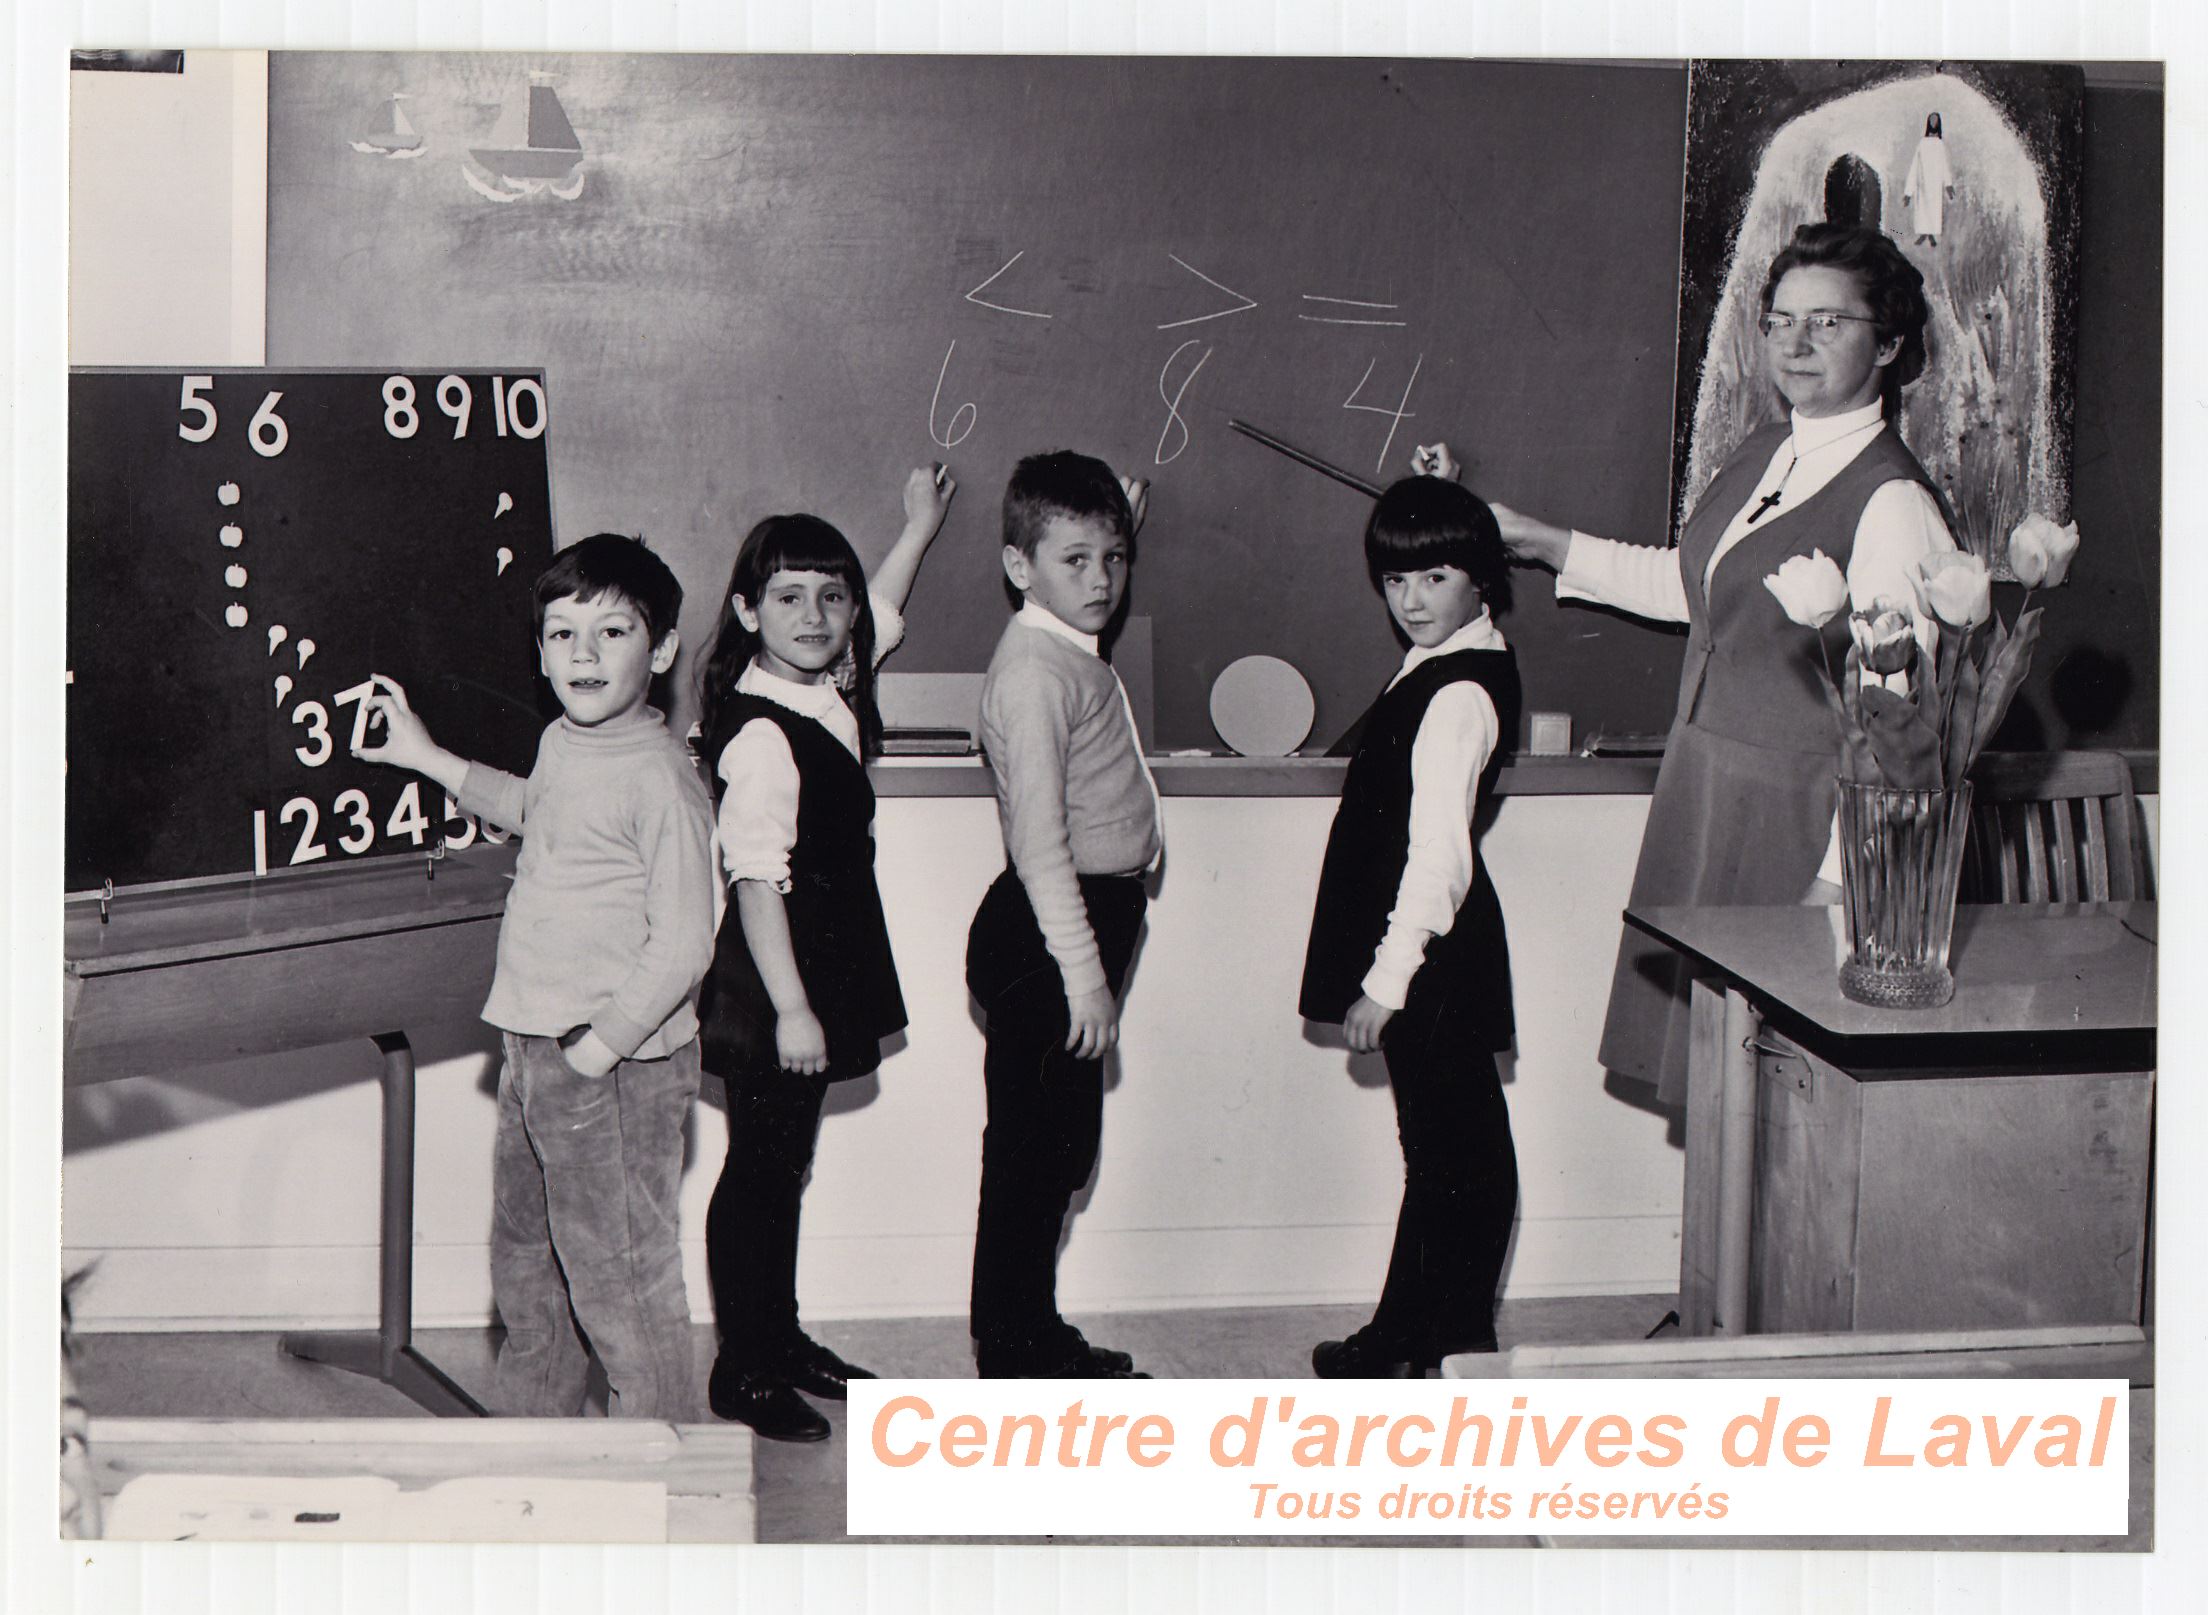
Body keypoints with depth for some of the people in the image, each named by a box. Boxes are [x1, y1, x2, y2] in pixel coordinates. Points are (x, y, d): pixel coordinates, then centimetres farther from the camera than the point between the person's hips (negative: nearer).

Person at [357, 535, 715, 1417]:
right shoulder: (560, 743, 8)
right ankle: (528, 1426, 39)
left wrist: (601, 1045, -19)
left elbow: (683, 943, -21)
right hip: (535, 1047, 9)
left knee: (618, 1276, -3)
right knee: (525, 1258, 22)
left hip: (618, 1063, -9)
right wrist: (425, 757, 38)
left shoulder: (659, 776, -19)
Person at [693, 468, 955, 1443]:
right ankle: (744, 1371, 9)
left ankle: (782, 1340, 30)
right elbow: (757, 881, -24)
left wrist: (920, 528, 35)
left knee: (786, 1162, 18)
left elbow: (880, 618, 29)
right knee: (760, 1168, 0)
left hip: (820, 977, 9)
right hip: (767, 993, -9)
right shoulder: (761, 737, -21)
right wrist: (790, 1007, -26)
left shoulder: (828, 695, 6)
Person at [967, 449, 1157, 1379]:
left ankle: (1032, 1336, 28)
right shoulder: (1034, 670, -19)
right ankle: (1013, 1358, 6)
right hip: (1043, 939, -10)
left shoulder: (1073, 653, 10)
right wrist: (1084, 972, -25)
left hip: (1088, 916, 10)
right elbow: (1039, 839, -24)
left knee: (1060, 1147, 17)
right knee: (1030, 1152, -2)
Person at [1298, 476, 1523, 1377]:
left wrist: (1385, 982, -24)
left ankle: (1457, 1347, 7)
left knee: (1455, 1151, -1)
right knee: (1439, 1143, 16)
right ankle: (1405, 1332, 26)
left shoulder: (1458, 695, -21)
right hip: (1429, 950, 10)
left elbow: (1439, 860, -25)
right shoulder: (1454, 664, 8)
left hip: (1433, 949, -10)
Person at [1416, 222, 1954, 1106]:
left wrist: (1840, 882, -21)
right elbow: (1686, 582, 26)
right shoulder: (1765, 453, 9)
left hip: (1795, 818, -8)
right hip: (1703, 791, 8)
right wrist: (1532, 538, 25)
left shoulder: (1893, 504, -18)